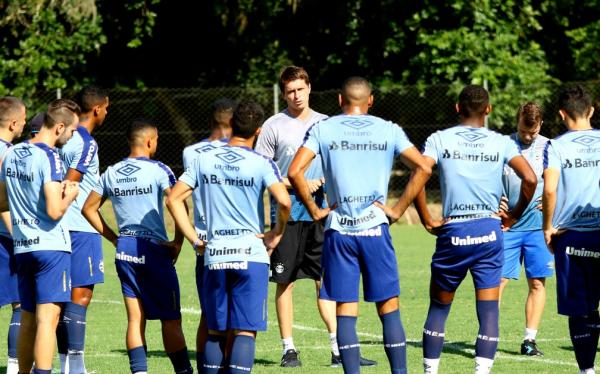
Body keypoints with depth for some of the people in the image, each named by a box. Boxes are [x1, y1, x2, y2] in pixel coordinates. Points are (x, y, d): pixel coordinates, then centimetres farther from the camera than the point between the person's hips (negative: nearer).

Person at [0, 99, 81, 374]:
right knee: (48, 317, -10)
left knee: (28, 319, 15)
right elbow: (54, 211, -21)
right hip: (50, 247, -8)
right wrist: (68, 196, -2)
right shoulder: (49, 158, -14)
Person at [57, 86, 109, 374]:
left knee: (65, 298, 11)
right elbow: (68, 185, -19)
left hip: (63, 230, 9)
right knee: (81, 296, -7)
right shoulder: (87, 143, -13)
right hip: (83, 229, -9)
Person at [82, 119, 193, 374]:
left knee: (135, 318, 5)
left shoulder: (111, 173, 9)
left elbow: (89, 208, 16)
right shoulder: (157, 170, -8)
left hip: (124, 249, 5)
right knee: (170, 319, 2)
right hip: (154, 249, -5)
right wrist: (178, 241, -11)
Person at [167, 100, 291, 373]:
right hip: (251, 254, -3)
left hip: (214, 257, 3)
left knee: (215, 331, 12)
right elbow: (284, 201, -19)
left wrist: (195, 239, 8)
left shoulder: (204, 160, 6)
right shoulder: (261, 164, -5)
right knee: (245, 331, -4)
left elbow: (174, 199, 5)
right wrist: (276, 234, -3)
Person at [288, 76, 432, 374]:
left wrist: (314, 211, 2)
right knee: (389, 309, 5)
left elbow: (294, 172, -7)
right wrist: (398, 209, 1)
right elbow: (422, 169, -2)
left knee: (345, 312, 2)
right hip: (375, 228, 0)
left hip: (339, 230, 0)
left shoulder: (322, 130, 4)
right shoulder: (389, 131, 6)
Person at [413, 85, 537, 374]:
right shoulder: (501, 143, 4)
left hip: (452, 232, 0)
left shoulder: (439, 139, 3)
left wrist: (427, 220, -3)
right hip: (489, 231, 0)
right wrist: (514, 215, 6)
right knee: (488, 309, 0)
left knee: (438, 306, 13)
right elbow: (530, 179, -7)